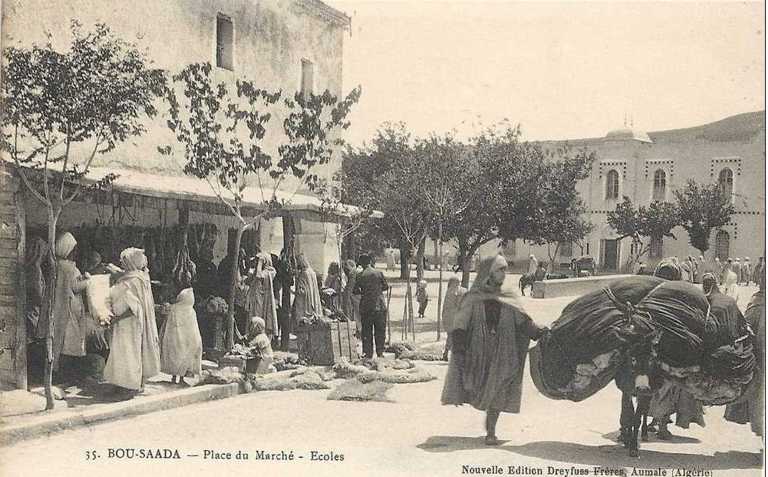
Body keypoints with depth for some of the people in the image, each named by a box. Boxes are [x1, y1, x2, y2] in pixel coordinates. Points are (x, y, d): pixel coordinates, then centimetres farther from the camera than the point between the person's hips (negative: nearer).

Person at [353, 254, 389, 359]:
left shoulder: (360, 276, -5)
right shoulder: (379, 273, -2)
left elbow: (356, 291, -2)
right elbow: (386, 287, 5)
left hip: (366, 306, -1)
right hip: (379, 305, 1)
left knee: (366, 330, 8)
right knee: (380, 330, 10)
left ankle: (368, 352, 8)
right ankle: (380, 352, 12)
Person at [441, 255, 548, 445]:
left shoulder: (508, 300, 9)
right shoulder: (473, 298, -1)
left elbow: (524, 323, 4)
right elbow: (459, 327, -4)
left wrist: (543, 333, -12)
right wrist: (458, 352, -13)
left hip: (502, 356, 2)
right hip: (479, 353, -2)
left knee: (497, 393, 1)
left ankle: (491, 432, 16)